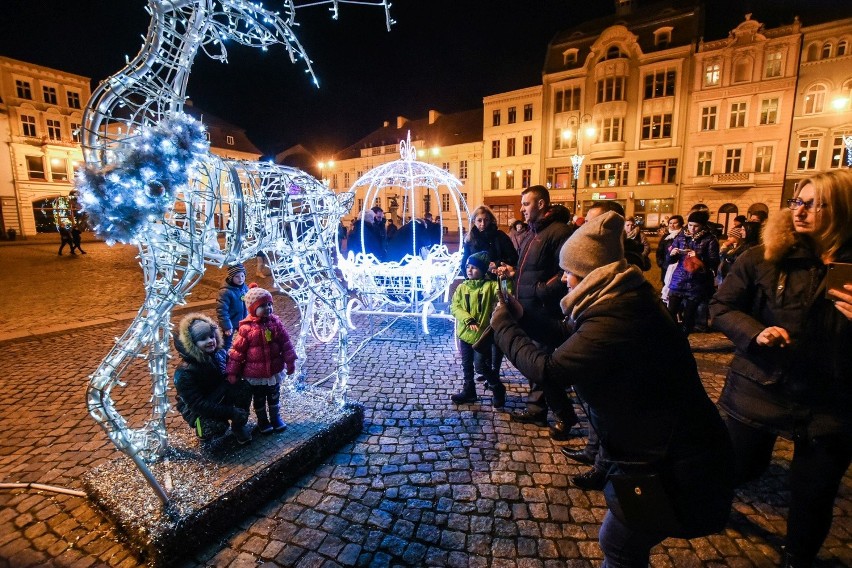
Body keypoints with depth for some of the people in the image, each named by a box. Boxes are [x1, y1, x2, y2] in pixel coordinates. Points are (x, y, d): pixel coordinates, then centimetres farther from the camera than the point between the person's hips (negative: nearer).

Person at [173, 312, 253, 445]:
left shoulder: (219, 354, -13)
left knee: (244, 387, -24)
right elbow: (198, 404, -28)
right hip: (197, 409, -4)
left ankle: (239, 426, -4)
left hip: (220, 396, 4)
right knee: (217, 427, -33)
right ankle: (203, 430, 5)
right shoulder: (184, 373, -27)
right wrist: (231, 412, -32)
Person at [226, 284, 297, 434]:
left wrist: (290, 362, -5)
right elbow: (237, 351, -12)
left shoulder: (275, 322, -9)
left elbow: (285, 343, -4)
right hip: (255, 374, -2)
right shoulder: (246, 328, -18)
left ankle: (275, 417, 40)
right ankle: (262, 421, 37)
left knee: (274, 396, 21)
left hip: (274, 370, 3)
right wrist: (232, 372, -9)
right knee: (259, 399, 18)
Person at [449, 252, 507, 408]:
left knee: (480, 365, -4)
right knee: (467, 365, 15)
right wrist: (468, 320, -19)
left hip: (482, 334, -4)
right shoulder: (462, 287, 2)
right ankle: (469, 391, 32)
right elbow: (454, 307, -5)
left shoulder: (490, 285, -8)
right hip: (465, 332, 4)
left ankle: (498, 389, 18)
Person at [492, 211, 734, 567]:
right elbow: (573, 335, 12)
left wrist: (503, 325, -19)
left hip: (678, 464, -10)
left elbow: (548, 372, -31)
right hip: (669, 444, 10)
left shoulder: (616, 320, -32)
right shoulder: (621, 302, 2)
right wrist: (523, 317, 2)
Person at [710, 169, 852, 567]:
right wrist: (755, 332, -22)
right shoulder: (763, 257, -8)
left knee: (814, 493, 17)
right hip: (761, 387, -1)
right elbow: (722, 308, -4)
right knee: (742, 467, 17)